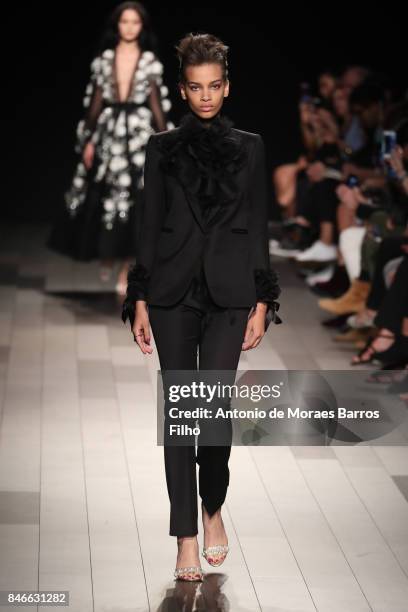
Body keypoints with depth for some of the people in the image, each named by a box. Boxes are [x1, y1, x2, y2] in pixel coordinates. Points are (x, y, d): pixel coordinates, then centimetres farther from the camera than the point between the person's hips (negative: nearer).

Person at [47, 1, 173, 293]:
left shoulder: (151, 62, 2)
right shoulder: (104, 60, 5)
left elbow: (157, 104, 1)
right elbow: (95, 102, 6)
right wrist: (88, 140, 2)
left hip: (138, 135, -1)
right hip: (108, 135, 2)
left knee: (132, 201, -3)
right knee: (103, 201, 2)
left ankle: (125, 272, 5)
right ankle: (106, 256, 27)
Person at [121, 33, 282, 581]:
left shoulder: (249, 148, 7)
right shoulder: (163, 148, 7)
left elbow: (258, 228, 6)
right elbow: (150, 225, 7)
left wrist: (262, 302, 0)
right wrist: (140, 301, 1)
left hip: (228, 292, -1)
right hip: (172, 291, 1)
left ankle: (213, 510, 17)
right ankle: (187, 540, 6)